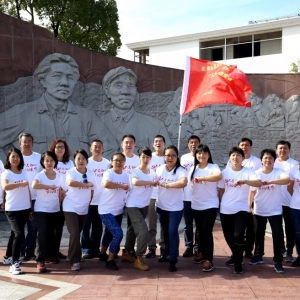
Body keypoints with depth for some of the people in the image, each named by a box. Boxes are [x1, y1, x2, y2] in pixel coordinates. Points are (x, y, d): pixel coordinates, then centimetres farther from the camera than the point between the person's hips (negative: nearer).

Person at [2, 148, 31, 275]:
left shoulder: (24, 172, 8)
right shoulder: (6, 173, -9)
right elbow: (5, 187, -31)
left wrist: (30, 207, 14)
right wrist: (21, 183, -40)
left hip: (25, 208, 6)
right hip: (12, 209, -6)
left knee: (15, 233, 17)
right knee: (19, 234, -18)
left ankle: (8, 257, 34)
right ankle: (14, 263, -12)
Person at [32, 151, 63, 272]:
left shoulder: (58, 175, 2)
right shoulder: (40, 175, -12)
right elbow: (34, 185, -34)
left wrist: (61, 204, 9)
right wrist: (50, 186, -37)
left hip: (55, 210, 5)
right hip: (41, 210, -4)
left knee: (51, 233, 18)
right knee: (43, 234, -12)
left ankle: (51, 254, 35)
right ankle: (40, 261, -6)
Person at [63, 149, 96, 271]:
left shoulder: (91, 173, 3)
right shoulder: (71, 172, -12)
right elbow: (70, 183, -34)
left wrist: (88, 203, 10)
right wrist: (87, 184, -26)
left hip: (83, 209, 5)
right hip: (70, 208, -5)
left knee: (78, 233, 14)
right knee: (75, 233, -15)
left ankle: (72, 256, 32)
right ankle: (75, 261, -5)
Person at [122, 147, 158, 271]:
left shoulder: (152, 173, 6)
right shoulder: (135, 171, -16)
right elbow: (135, 182, -36)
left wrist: (157, 182, -14)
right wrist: (151, 182, -29)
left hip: (144, 205, 7)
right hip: (133, 205, -7)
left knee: (134, 229, 19)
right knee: (143, 230, -15)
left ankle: (127, 253, 35)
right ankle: (139, 259, -5)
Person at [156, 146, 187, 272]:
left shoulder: (180, 170, -17)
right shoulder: (159, 169, -2)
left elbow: (183, 182, -37)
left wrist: (166, 184, -30)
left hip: (175, 208, -5)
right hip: (161, 206, 5)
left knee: (172, 232, -8)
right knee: (166, 231, 18)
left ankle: (173, 260, 1)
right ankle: (167, 253, 35)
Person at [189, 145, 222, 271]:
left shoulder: (213, 167, -9)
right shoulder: (193, 168, 6)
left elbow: (219, 176, -32)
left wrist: (202, 178, -41)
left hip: (210, 205, -5)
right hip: (196, 206, 5)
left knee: (206, 231, -10)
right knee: (200, 231, 15)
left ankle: (209, 260, -4)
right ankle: (201, 253, 32)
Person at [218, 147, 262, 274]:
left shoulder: (248, 172, -5)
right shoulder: (224, 172, 4)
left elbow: (259, 183, -22)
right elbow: (221, 190, 10)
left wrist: (244, 181, -38)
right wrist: (219, 205, 10)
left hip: (241, 209, -3)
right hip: (225, 210, 3)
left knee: (238, 235, -18)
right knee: (229, 237, 12)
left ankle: (238, 262, 2)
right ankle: (235, 256, 39)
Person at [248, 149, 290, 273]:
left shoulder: (278, 172, -10)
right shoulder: (256, 173, -3)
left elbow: (287, 180, -32)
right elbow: (252, 191, 3)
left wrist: (270, 181, -44)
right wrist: (249, 206, -1)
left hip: (275, 211, -2)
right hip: (259, 210, 2)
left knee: (278, 235, -3)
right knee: (259, 234, 14)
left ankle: (278, 262, 8)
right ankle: (258, 256, 31)